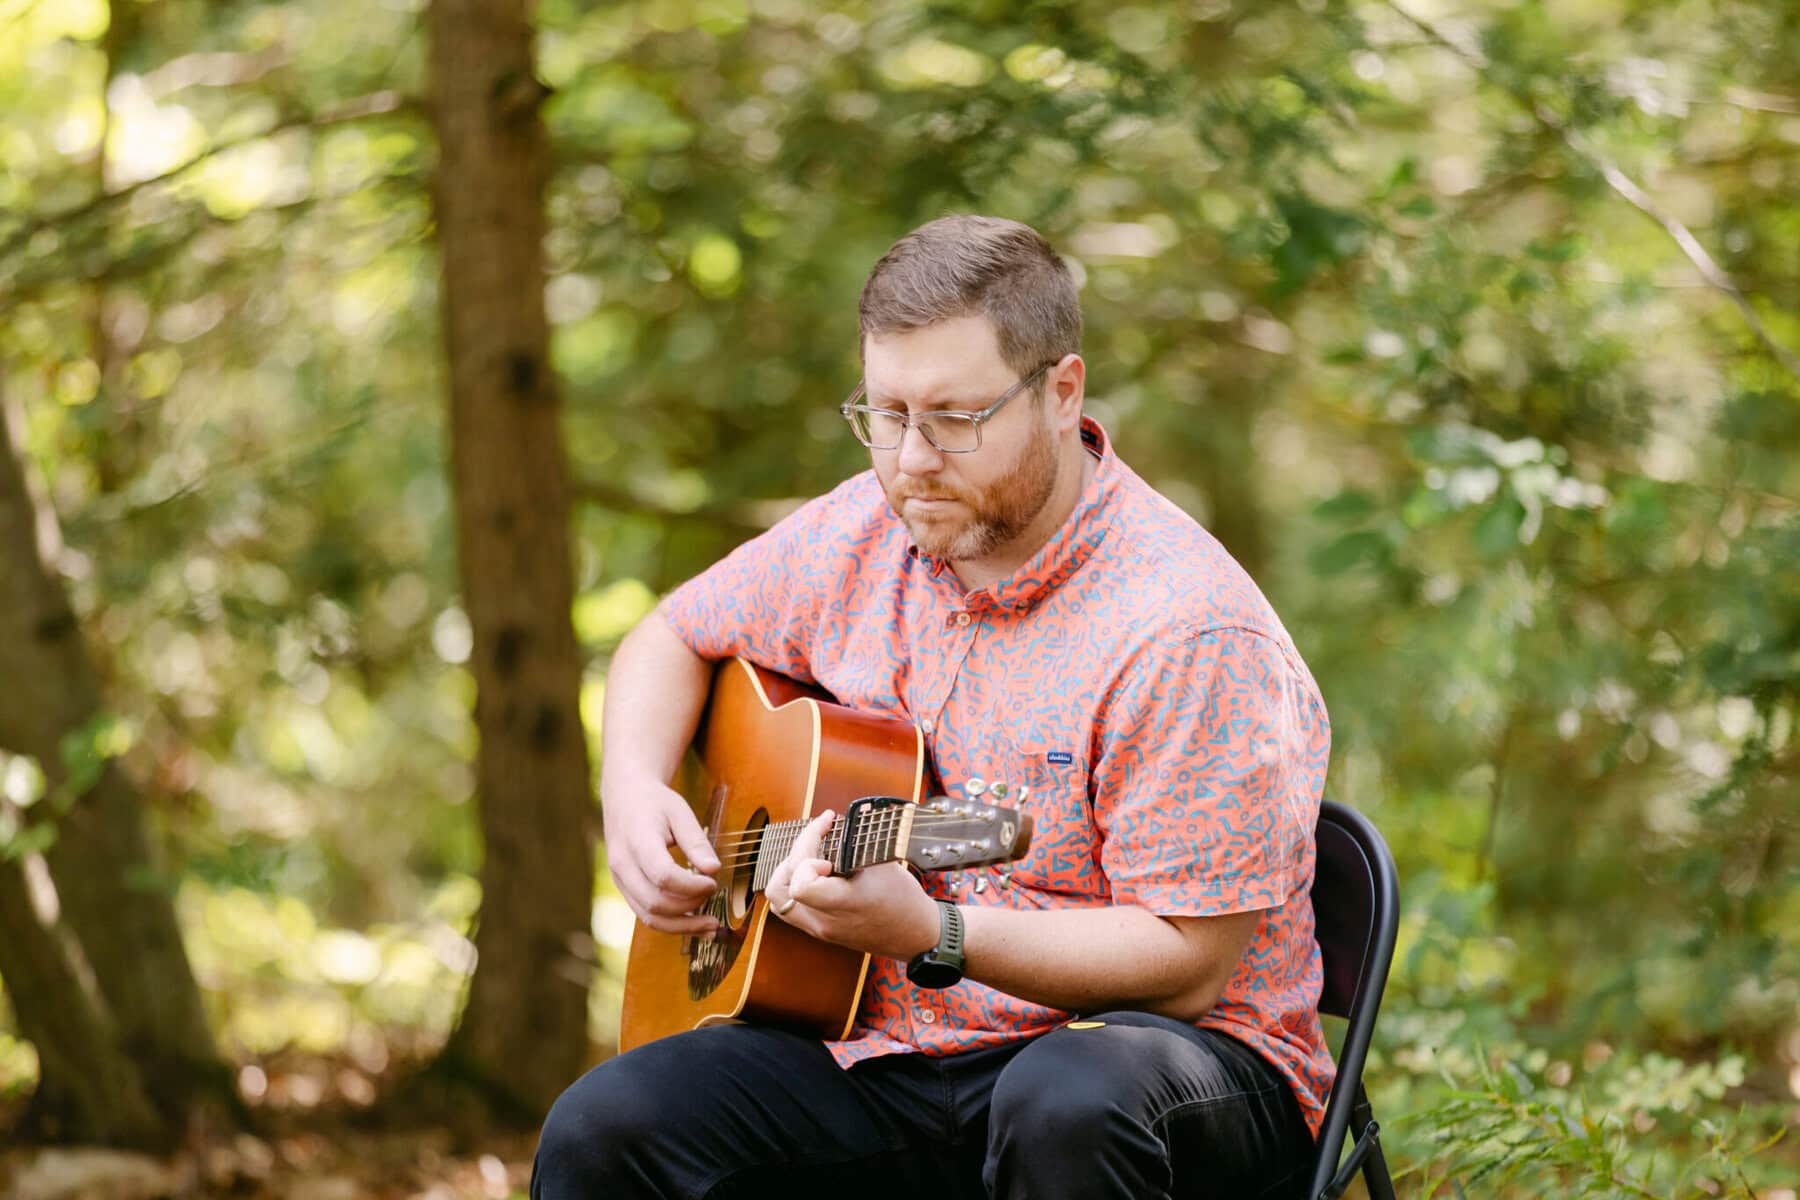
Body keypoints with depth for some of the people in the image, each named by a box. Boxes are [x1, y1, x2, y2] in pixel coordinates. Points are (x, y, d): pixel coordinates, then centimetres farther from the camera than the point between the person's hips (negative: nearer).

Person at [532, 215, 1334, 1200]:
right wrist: (633, 788, 3)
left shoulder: (1185, 629, -18)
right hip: (892, 1055, 5)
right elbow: (676, 637, 24)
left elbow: (1186, 961, -19)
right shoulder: (864, 535, 5)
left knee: (1072, 1101, -41)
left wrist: (928, 933, -30)